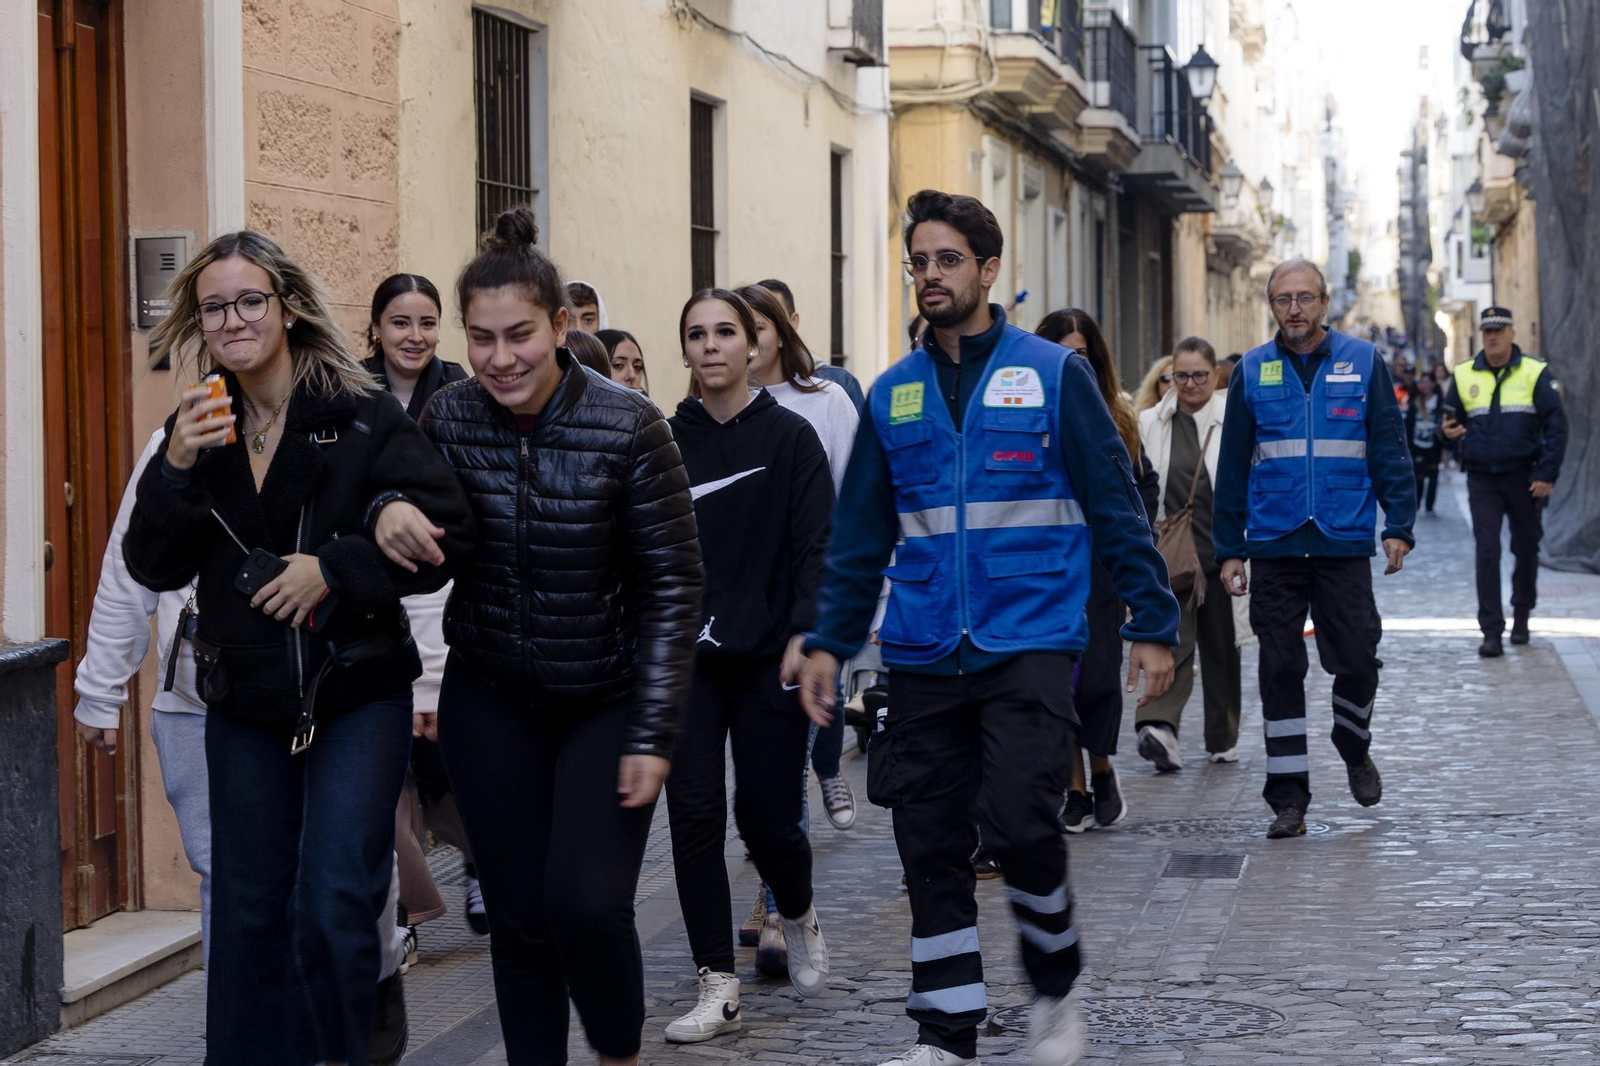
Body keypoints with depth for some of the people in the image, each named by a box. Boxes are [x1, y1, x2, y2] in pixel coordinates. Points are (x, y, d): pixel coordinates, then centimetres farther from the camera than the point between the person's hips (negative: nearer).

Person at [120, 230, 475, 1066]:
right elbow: (154, 568, 0)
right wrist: (176, 469, -15)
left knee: (335, 909, -9)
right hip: (245, 706, 4)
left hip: (355, 696, -4)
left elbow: (448, 531, -12)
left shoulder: (361, 419, -8)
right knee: (249, 912, 11)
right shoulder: (197, 429, 5)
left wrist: (333, 569, -19)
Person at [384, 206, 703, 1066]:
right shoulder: (448, 419, -6)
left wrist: (652, 735, -14)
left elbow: (672, 586, -11)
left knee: (585, 904, -13)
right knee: (517, 915, 6)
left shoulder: (628, 429, -15)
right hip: (491, 702, 3)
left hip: (606, 701, -3)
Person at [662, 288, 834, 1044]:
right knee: (693, 813, -6)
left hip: (767, 659, -2)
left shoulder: (789, 437, -1)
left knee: (766, 815, 1)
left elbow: (815, 547, -5)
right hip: (687, 658, 2)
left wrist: (804, 635, -16)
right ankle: (718, 989, 1)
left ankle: (799, 918, 35)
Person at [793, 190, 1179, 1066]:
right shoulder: (892, 394, 10)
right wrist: (828, 642, 8)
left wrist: (1153, 623, -3)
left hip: (1029, 643, -4)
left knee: (1018, 822, -15)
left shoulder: (1052, 375, 0)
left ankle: (1056, 986, 12)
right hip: (924, 656, 4)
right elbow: (859, 534, 14)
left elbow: (1115, 507, 1)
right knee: (930, 845, 4)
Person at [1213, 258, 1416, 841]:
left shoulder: (1363, 362, 4)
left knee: (1356, 660, -1)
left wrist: (1399, 525, -5)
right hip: (1273, 545, 1)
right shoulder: (1252, 371, 7)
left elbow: (1389, 450, 4)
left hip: (1345, 541, -1)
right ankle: (1288, 797, 9)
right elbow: (1233, 466, 9)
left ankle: (1355, 751, 29)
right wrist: (1229, 547, 4)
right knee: (1280, 669, 2)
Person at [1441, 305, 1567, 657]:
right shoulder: (1464, 375, 5)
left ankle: (1521, 618, 29)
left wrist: (1548, 474, -10)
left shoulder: (1535, 373, -2)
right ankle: (1491, 632, -8)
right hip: (1482, 479, 1)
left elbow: (1556, 425, -3)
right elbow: (1452, 419, 13)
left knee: (1526, 549, 11)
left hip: (1523, 477, 0)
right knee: (1487, 552, -7)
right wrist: (1448, 431, -12)